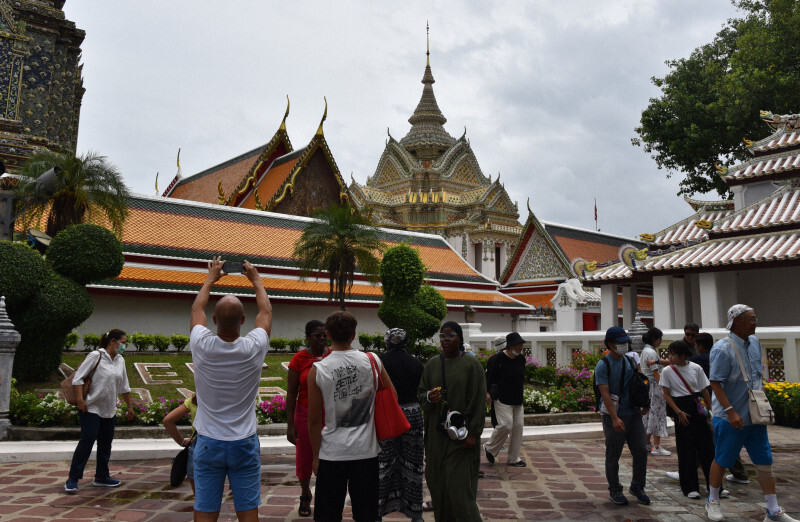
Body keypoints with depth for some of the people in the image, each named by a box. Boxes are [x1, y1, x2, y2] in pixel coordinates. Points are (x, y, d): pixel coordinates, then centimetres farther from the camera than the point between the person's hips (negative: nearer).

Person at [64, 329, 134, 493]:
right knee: (87, 441, -11)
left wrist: (129, 406, 19)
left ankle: (101, 477, 21)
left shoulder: (120, 361, 11)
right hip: (91, 408, -7)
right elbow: (78, 378, -11)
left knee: (106, 444, 11)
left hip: (109, 411, 7)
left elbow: (124, 386, 18)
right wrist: (80, 400, -19)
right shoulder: (96, 356, -9)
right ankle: (72, 479, -2)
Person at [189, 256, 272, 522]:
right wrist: (256, 280, 22)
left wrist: (211, 278, 23)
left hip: (208, 444, 1)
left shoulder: (202, 346, -13)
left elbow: (197, 308, 9)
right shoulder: (254, 348, -14)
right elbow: (266, 311, 7)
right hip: (244, 444, -1)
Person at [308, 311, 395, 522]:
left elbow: (314, 419, -4)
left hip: (332, 453, -1)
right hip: (366, 451, 1)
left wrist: (315, 455, 5)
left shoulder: (317, 370, -9)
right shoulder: (372, 362, -5)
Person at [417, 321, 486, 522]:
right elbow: (420, 392, 12)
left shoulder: (471, 364, -5)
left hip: (461, 433, -4)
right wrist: (428, 396, -11)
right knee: (438, 481, 8)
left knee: (458, 484, -6)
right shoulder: (432, 364, 7)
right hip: (436, 433, 5)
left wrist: (473, 433, -12)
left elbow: (479, 400, -8)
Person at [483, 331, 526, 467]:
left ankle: (513, 458, 17)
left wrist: (520, 386, 16)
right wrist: (488, 392, -15)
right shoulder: (498, 359, -12)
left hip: (517, 400, 7)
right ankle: (489, 448, 10)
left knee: (518, 426, 5)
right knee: (506, 425, -15)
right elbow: (489, 377, -9)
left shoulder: (521, 359, 10)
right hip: (502, 399, -7)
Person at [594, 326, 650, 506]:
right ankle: (614, 490, 19)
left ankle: (637, 487, 26)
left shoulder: (630, 361, 10)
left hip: (633, 414, 6)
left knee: (641, 451, 7)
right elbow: (605, 394, -16)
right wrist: (615, 418, -23)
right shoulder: (603, 365, -10)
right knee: (613, 456, 4)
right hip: (614, 416, -6)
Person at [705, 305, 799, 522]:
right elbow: (715, 382, -20)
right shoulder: (723, 348, -19)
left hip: (755, 416, 7)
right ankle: (712, 502, 24)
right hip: (731, 418, -7)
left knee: (765, 462, 9)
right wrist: (730, 412, -24)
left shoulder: (754, 342, 7)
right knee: (721, 461, 6)